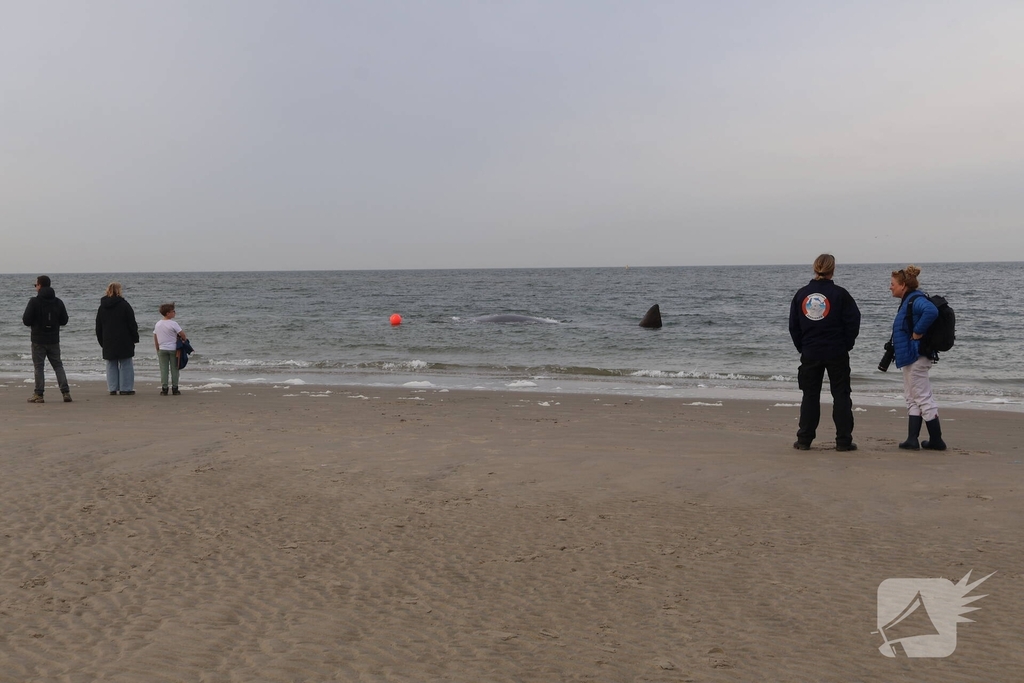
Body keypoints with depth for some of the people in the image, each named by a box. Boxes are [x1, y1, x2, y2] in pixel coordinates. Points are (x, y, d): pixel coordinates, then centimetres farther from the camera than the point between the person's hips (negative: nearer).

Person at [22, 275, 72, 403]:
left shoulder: (34, 301, -10)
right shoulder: (58, 302, 3)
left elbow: (26, 321, -11)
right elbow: (64, 321, 7)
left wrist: (35, 322, 10)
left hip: (38, 341, -4)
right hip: (54, 340, 4)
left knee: (38, 367, 3)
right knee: (58, 366, 9)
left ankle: (38, 395, 3)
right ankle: (66, 392, 1)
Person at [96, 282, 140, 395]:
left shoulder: (102, 307, 7)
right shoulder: (124, 305, -7)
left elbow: (98, 327, 12)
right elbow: (132, 324, -6)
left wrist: (101, 341, 19)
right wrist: (135, 338, 2)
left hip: (108, 342, 4)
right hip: (124, 342, -4)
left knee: (111, 365, 9)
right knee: (126, 365, 2)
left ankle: (112, 389, 7)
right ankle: (126, 388, 1)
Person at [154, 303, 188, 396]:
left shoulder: (158, 324, 5)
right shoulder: (173, 324, -13)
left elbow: (155, 337, 10)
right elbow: (182, 334, -15)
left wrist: (158, 349, 18)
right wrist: (185, 339, 6)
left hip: (162, 349, 4)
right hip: (173, 349, -4)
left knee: (163, 369, 6)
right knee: (174, 369, 4)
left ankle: (164, 389, 3)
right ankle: (174, 389, 6)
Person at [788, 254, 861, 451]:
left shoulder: (801, 294, 2)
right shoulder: (839, 294, -8)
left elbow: (793, 325, 5)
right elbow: (853, 322, -8)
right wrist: (846, 345, 5)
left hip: (810, 353, 3)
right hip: (836, 353, -3)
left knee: (810, 396, 9)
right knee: (841, 395, 5)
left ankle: (804, 440, 9)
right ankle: (843, 441, 5)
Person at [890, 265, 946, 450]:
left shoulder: (916, 300, -17)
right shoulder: (908, 301, 15)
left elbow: (931, 311, -37)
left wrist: (917, 333, -29)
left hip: (916, 357, -11)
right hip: (911, 357, 11)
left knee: (923, 398, -4)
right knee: (913, 399, 11)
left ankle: (936, 440, 2)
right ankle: (912, 440, 13)